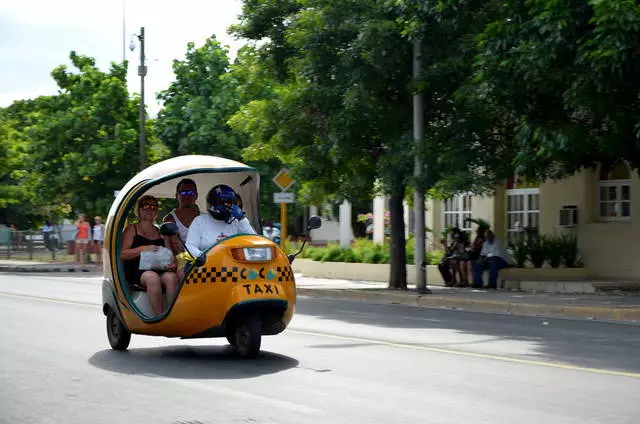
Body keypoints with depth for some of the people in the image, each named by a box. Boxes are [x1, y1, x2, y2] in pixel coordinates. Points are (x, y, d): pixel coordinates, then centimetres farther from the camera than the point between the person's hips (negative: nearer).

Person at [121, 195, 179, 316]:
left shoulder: (161, 233, 26)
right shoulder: (131, 229, 15)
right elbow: (122, 254, 1)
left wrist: (173, 263, -4)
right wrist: (143, 249, -13)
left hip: (160, 271, 3)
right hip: (137, 271, -3)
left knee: (171, 277, -32)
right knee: (152, 277, -37)